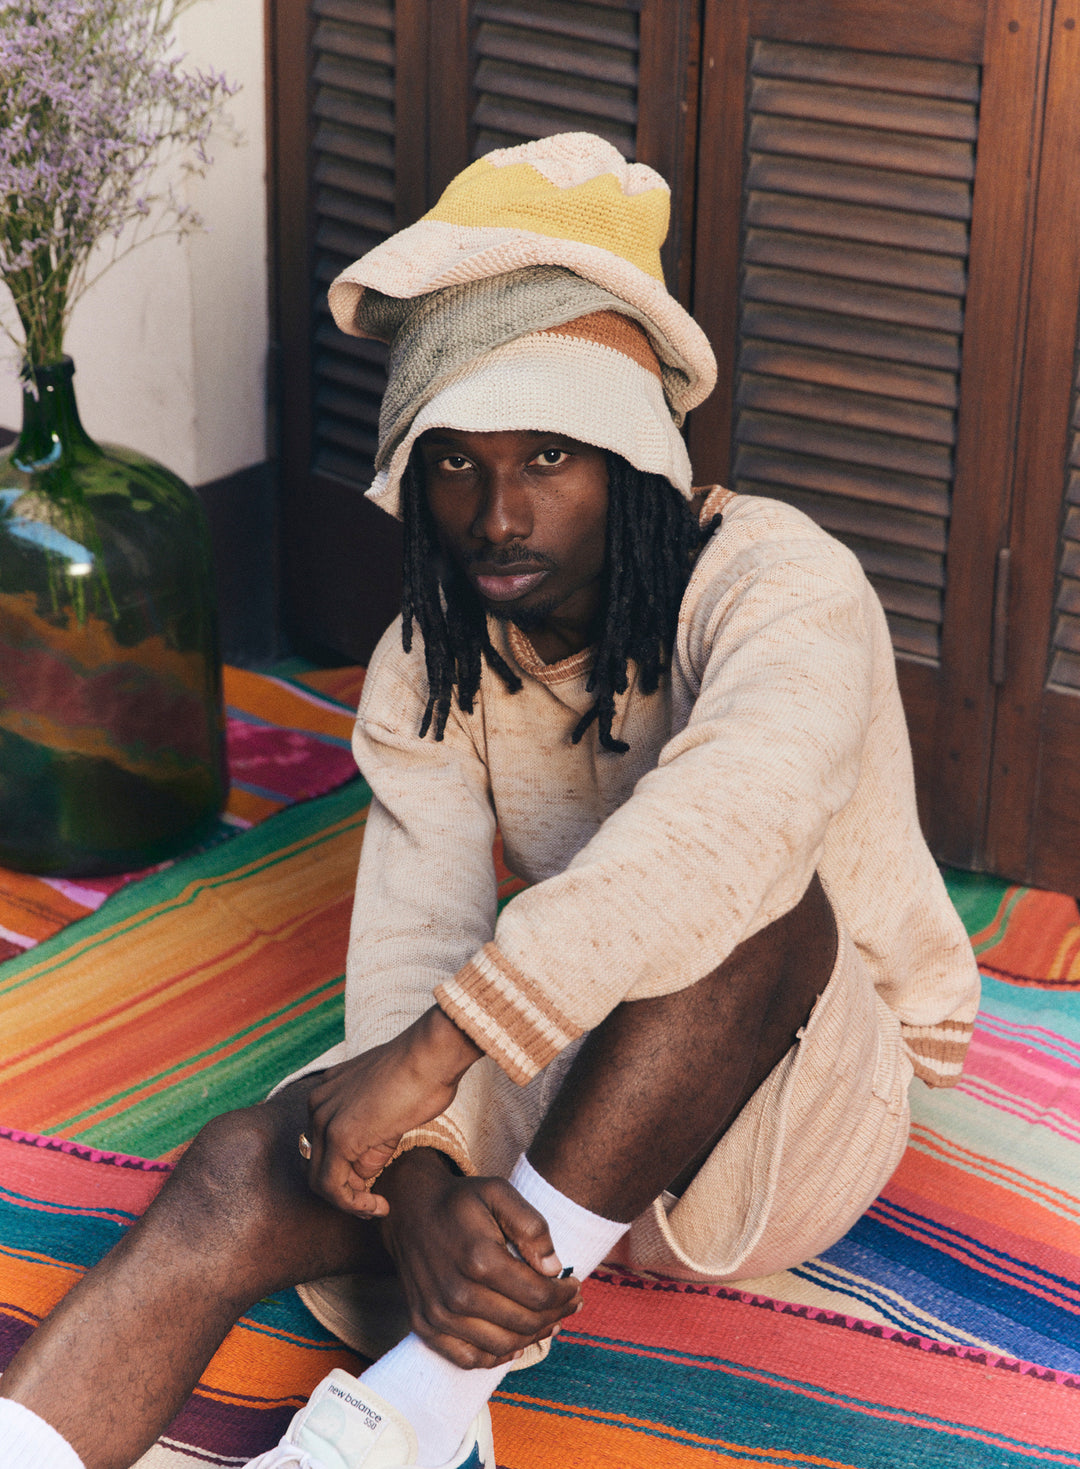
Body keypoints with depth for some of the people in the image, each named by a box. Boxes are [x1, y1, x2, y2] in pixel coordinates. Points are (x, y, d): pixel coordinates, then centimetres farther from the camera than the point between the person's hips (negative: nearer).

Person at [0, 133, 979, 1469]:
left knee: (748, 886, -38)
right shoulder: (432, 661, -2)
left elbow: (732, 810, -43)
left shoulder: (777, 584, -21)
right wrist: (422, 1179, -36)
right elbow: (411, 934, -15)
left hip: (810, 1094, -4)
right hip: (580, 1079, 5)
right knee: (244, 1169, -22)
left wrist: (427, 1054, -46)